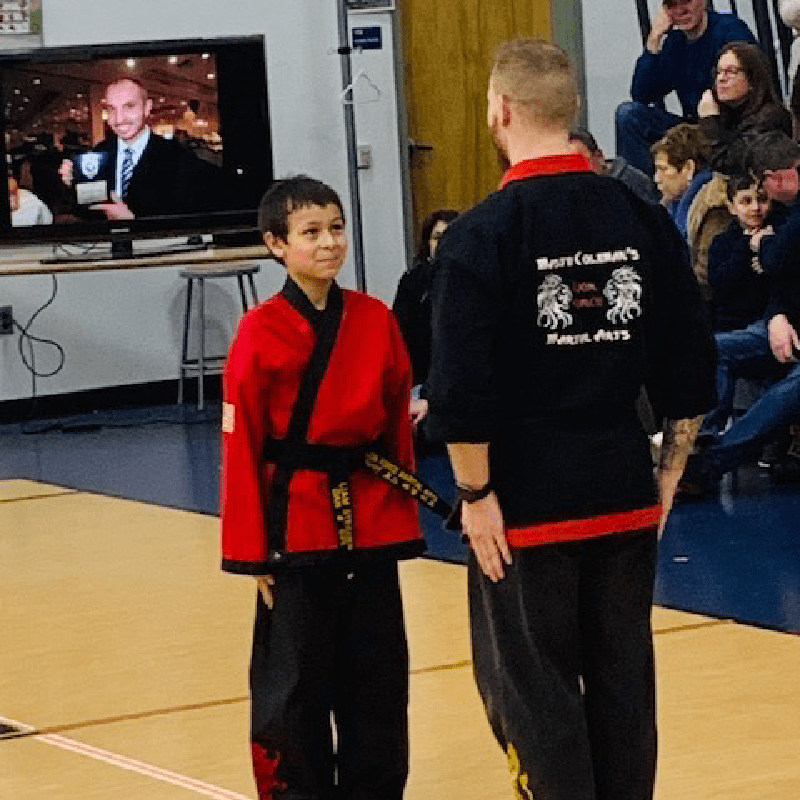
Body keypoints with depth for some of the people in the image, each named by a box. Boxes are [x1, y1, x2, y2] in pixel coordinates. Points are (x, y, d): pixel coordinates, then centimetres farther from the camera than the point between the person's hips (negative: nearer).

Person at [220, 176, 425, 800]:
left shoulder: (377, 322, 3)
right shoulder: (260, 333, -9)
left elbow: (397, 427, 8)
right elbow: (242, 449, -7)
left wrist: (402, 523, 6)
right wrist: (253, 554, -8)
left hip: (370, 528, 4)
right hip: (297, 529, -4)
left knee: (377, 679, 10)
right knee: (293, 684, 4)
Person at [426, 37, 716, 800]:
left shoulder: (482, 235, -13)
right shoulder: (644, 221, 1)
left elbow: (462, 391, -17)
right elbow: (690, 372, 5)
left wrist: (475, 493, -6)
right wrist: (665, 477, 14)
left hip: (526, 504, -5)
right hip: (624, 498, 5)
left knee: (532, 693, 4)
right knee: (622, 683, 12)